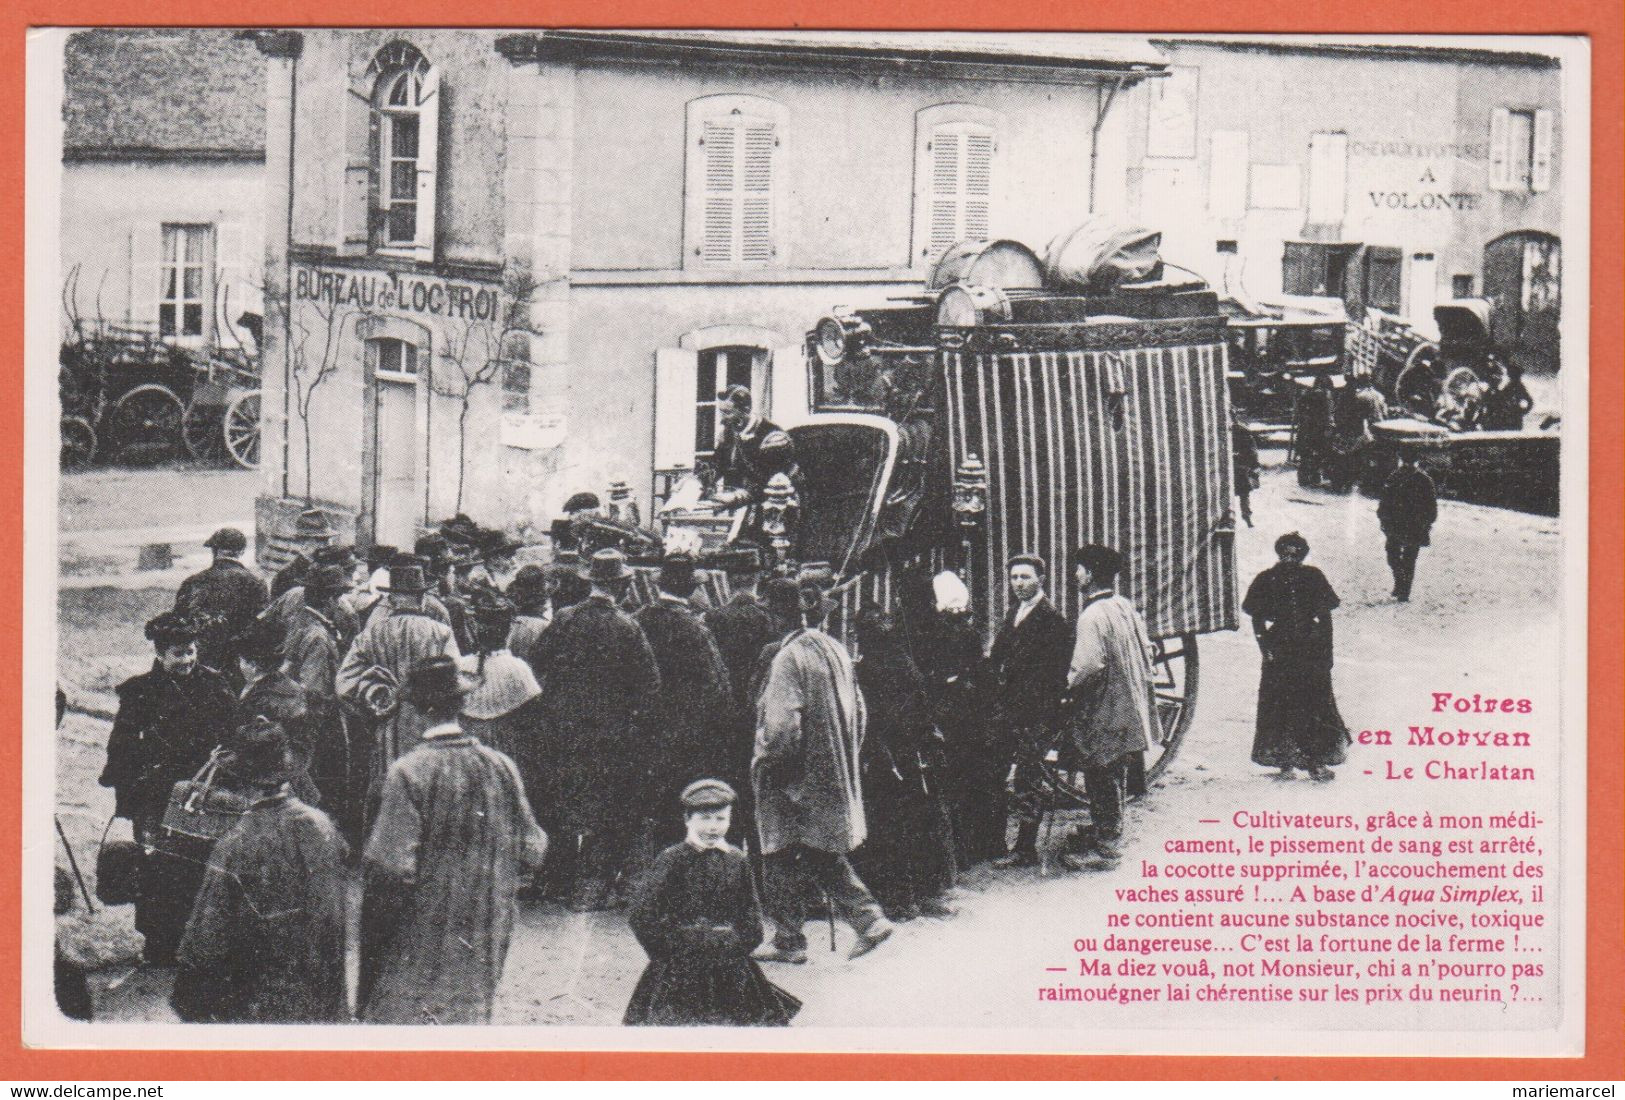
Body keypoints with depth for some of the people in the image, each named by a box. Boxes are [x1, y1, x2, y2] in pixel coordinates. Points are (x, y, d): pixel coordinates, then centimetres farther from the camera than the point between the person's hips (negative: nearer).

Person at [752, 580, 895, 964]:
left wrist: (764, 759, -8)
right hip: (834, 771, 8)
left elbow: (781, 722, -23)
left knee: (782, 859, 5)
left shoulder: (789, 657, -19)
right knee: (824, 856, 16)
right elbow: (857, 710, 11)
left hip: (796, 775, -8)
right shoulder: (836, 652, 5)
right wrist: (847, 757, 19)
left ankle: (788, 939, 11)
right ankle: (869, 918, 6)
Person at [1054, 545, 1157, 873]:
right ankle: (1106, 834, 33)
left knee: (1101, 781, -1)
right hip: (1128, 708, 9)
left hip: (1101, 715, -9)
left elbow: (1088, 665, -27)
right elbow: (1145, 650, 12)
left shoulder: (1093, 616, -21)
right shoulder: (1125, 607, 6)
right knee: (1115, 777, 20)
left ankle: (1103, 850, 4)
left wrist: (1068, 686, -9)